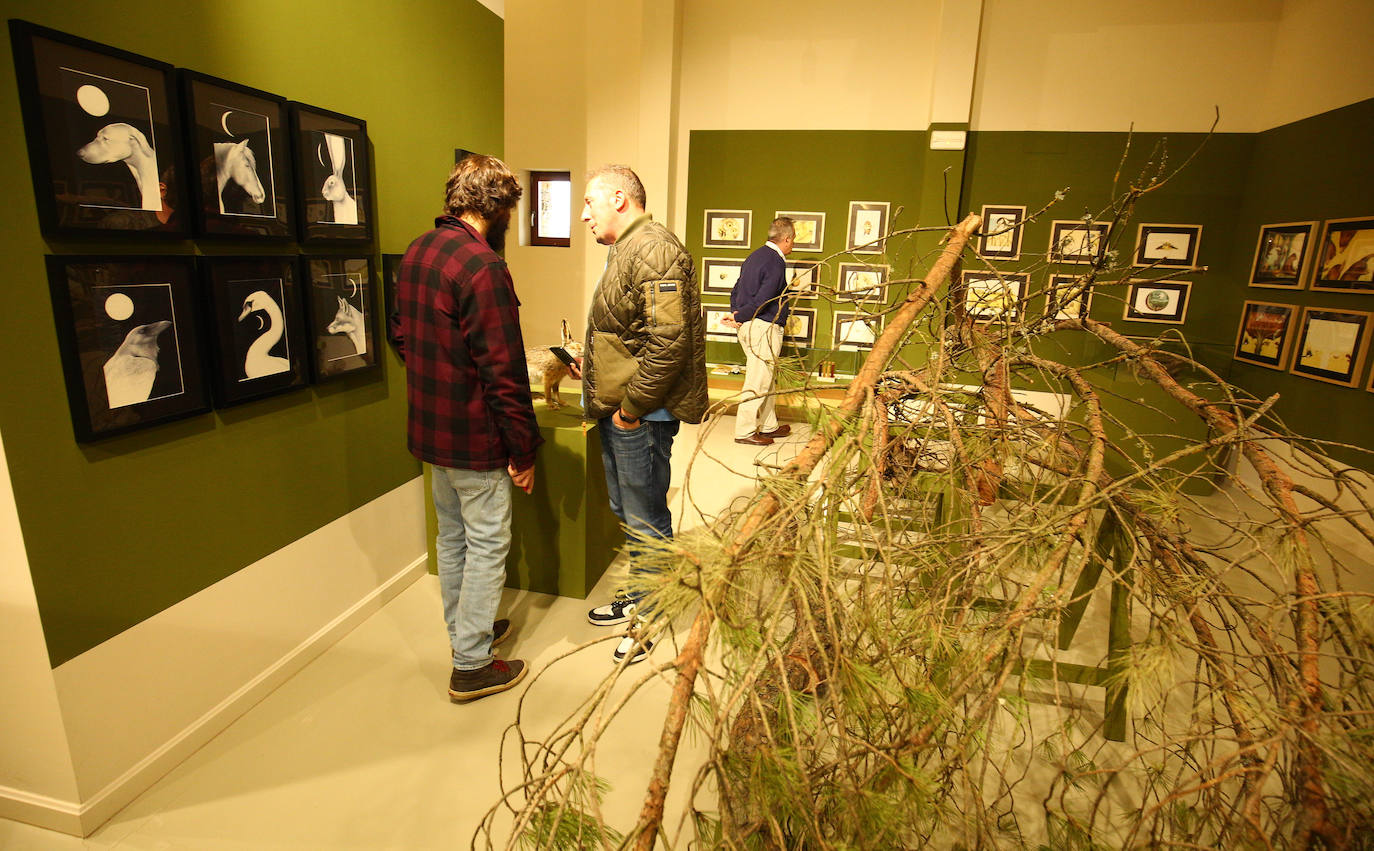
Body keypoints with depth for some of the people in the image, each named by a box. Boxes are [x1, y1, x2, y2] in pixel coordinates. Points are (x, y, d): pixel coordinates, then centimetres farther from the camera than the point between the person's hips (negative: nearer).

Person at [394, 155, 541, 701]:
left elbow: (403, 338, 16)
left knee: (451, 536, 21)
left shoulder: (415, 254, 7)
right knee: (487, 544, 5)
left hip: (430, 429, 9)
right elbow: (505, 371, -23)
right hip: (475, 436, -9)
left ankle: (464, 630, 40)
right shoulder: (482, 267, -22)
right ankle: (472, 666, 19)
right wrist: (523, 451, -16)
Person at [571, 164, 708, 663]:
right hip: (618, 410, 11)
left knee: (646, 520, 3)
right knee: (626, 511, 21)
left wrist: (632, 408, -21)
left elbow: (668, 340, -27)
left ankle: (653, 619, 21)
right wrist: (594, 372, 15)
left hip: (641, 416, -11)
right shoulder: (626, 250, 18)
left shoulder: (652, 250, -17)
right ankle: (638, 595, 39)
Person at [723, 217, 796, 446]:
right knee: (758, 382, -2)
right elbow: (762, 301, -21)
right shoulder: (776, 263, -15)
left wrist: (736, 315, 5)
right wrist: (738, 318, -11)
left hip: (748, 326, 10)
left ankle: (768, 426, 28)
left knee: (764, 379, 18)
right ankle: (744, 431, 4)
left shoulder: (756, 256, 15)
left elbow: (736, 290, 16)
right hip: (764, 327, -10)